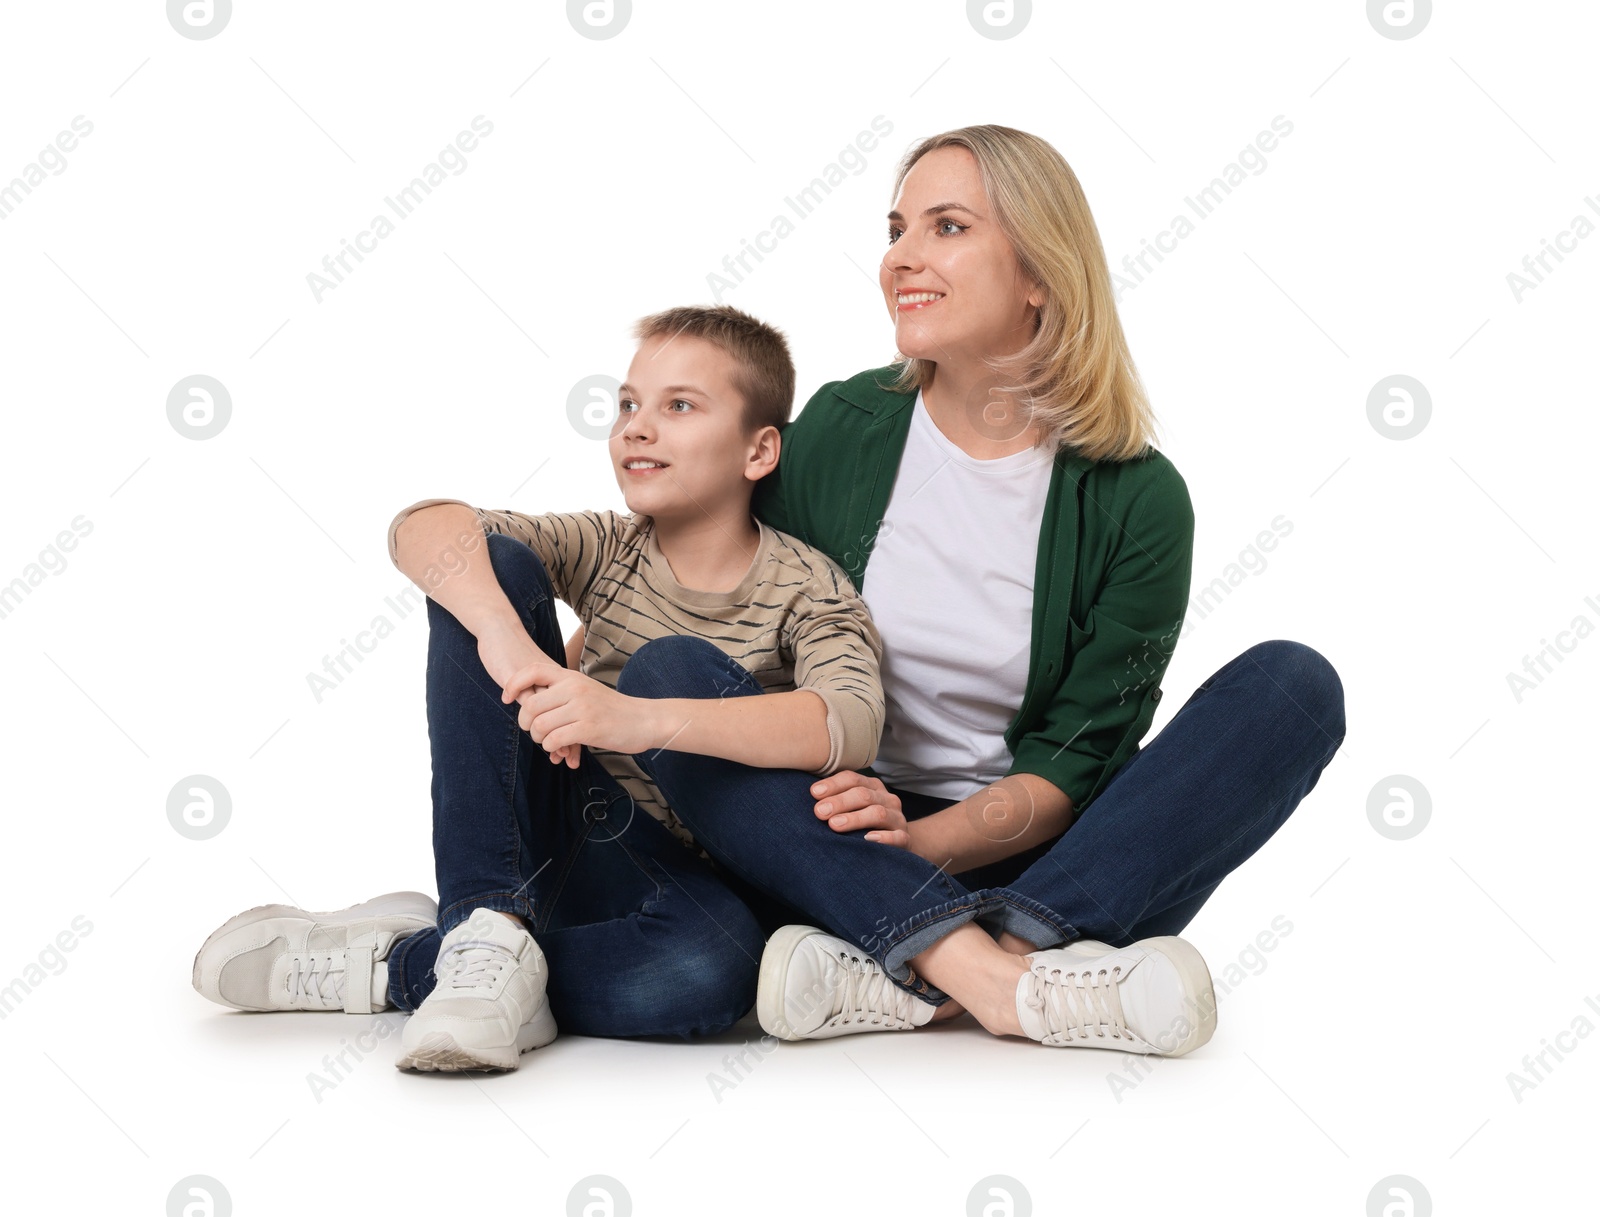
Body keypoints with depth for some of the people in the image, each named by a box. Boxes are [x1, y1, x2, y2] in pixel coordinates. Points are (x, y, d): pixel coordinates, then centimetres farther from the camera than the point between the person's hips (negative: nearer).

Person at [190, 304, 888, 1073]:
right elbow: (423, 528, -16)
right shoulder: (606, 551, 1)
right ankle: (485, 925, -24)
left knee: (715, 958, -41)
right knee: (491, 569, -15)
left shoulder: (805, 590, -8)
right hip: (555, 842, 3)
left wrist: (637, 720, -42)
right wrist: (503, 632, -39)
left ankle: (393, 966, -21)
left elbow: (851, 723, -31)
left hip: (678, 885, -2)